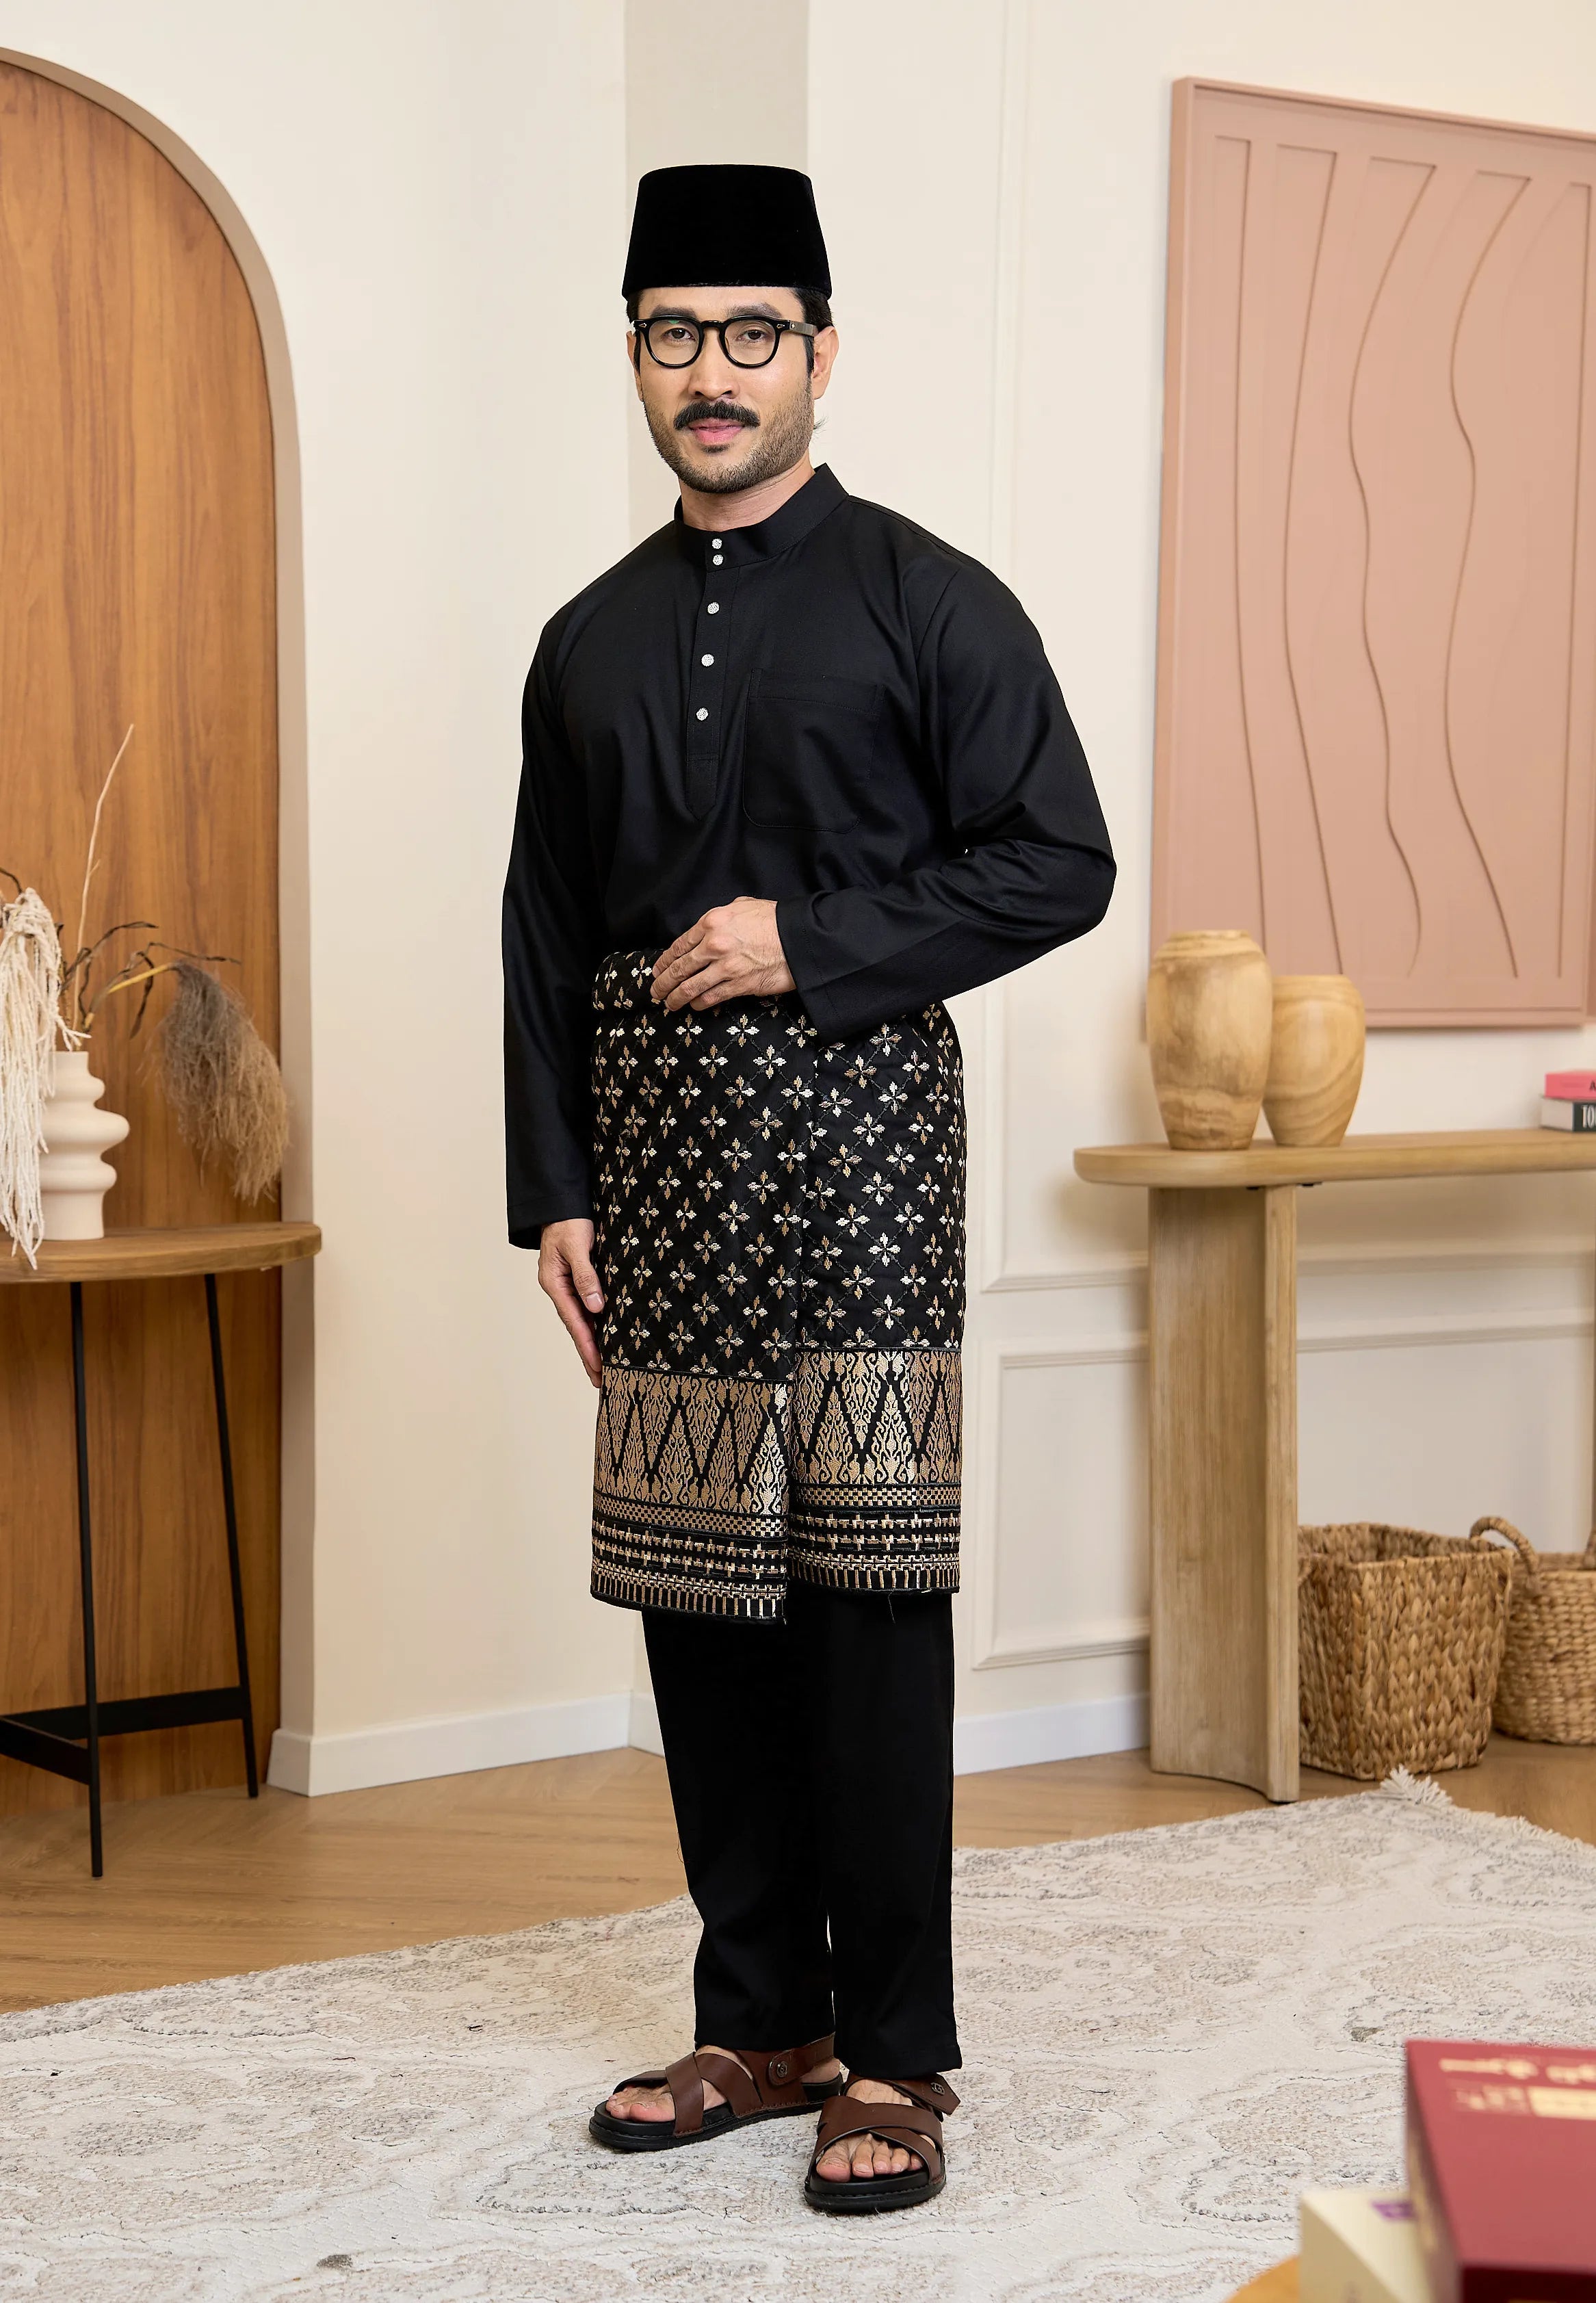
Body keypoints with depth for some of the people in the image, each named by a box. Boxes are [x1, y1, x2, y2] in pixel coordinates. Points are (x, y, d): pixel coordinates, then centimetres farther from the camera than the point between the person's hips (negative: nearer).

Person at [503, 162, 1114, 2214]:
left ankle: (895, 2059, 3)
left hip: (856, 1137, -5)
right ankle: (761, 2023, 19)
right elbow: (543, 932, 15)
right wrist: (552, 1188, 7)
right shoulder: (592, 642, 15)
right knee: (695, 1591, 7)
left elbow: (1059, 864, -3)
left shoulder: (928, 602, 1)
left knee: (867, 1593, -6)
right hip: (661, 1157, 5)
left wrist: (811, 943, -12)